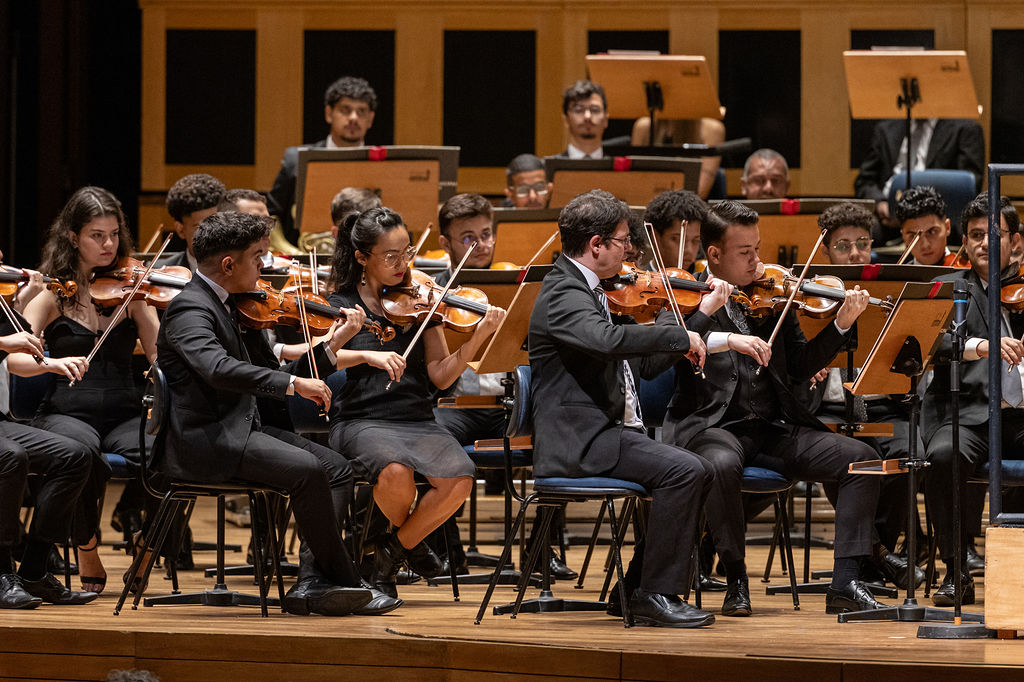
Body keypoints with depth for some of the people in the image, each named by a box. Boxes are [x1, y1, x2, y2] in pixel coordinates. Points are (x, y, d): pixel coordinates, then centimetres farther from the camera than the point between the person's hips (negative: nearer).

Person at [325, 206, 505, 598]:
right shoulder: (339, 302, 5)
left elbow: (440, 376, 3)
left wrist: (478, 338, -11)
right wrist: (368, 355, -22)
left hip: (417, 419, 3)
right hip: (360, 421, -3)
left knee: (458, 478, -28)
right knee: (395, 470, -36)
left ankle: (393, 550, 0)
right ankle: (407, 537, 0)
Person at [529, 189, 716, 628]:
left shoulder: (584, 291, 19)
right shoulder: (563, 295, -14)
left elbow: (638, 357, 27)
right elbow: (607, 340, -36)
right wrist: (679, 335, -27)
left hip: (607, 433, 11)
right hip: (577, 440, -11)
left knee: (698, 473, 7)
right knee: (683, 470, -23)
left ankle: (635, 589, 10)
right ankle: (657, 595, -18)